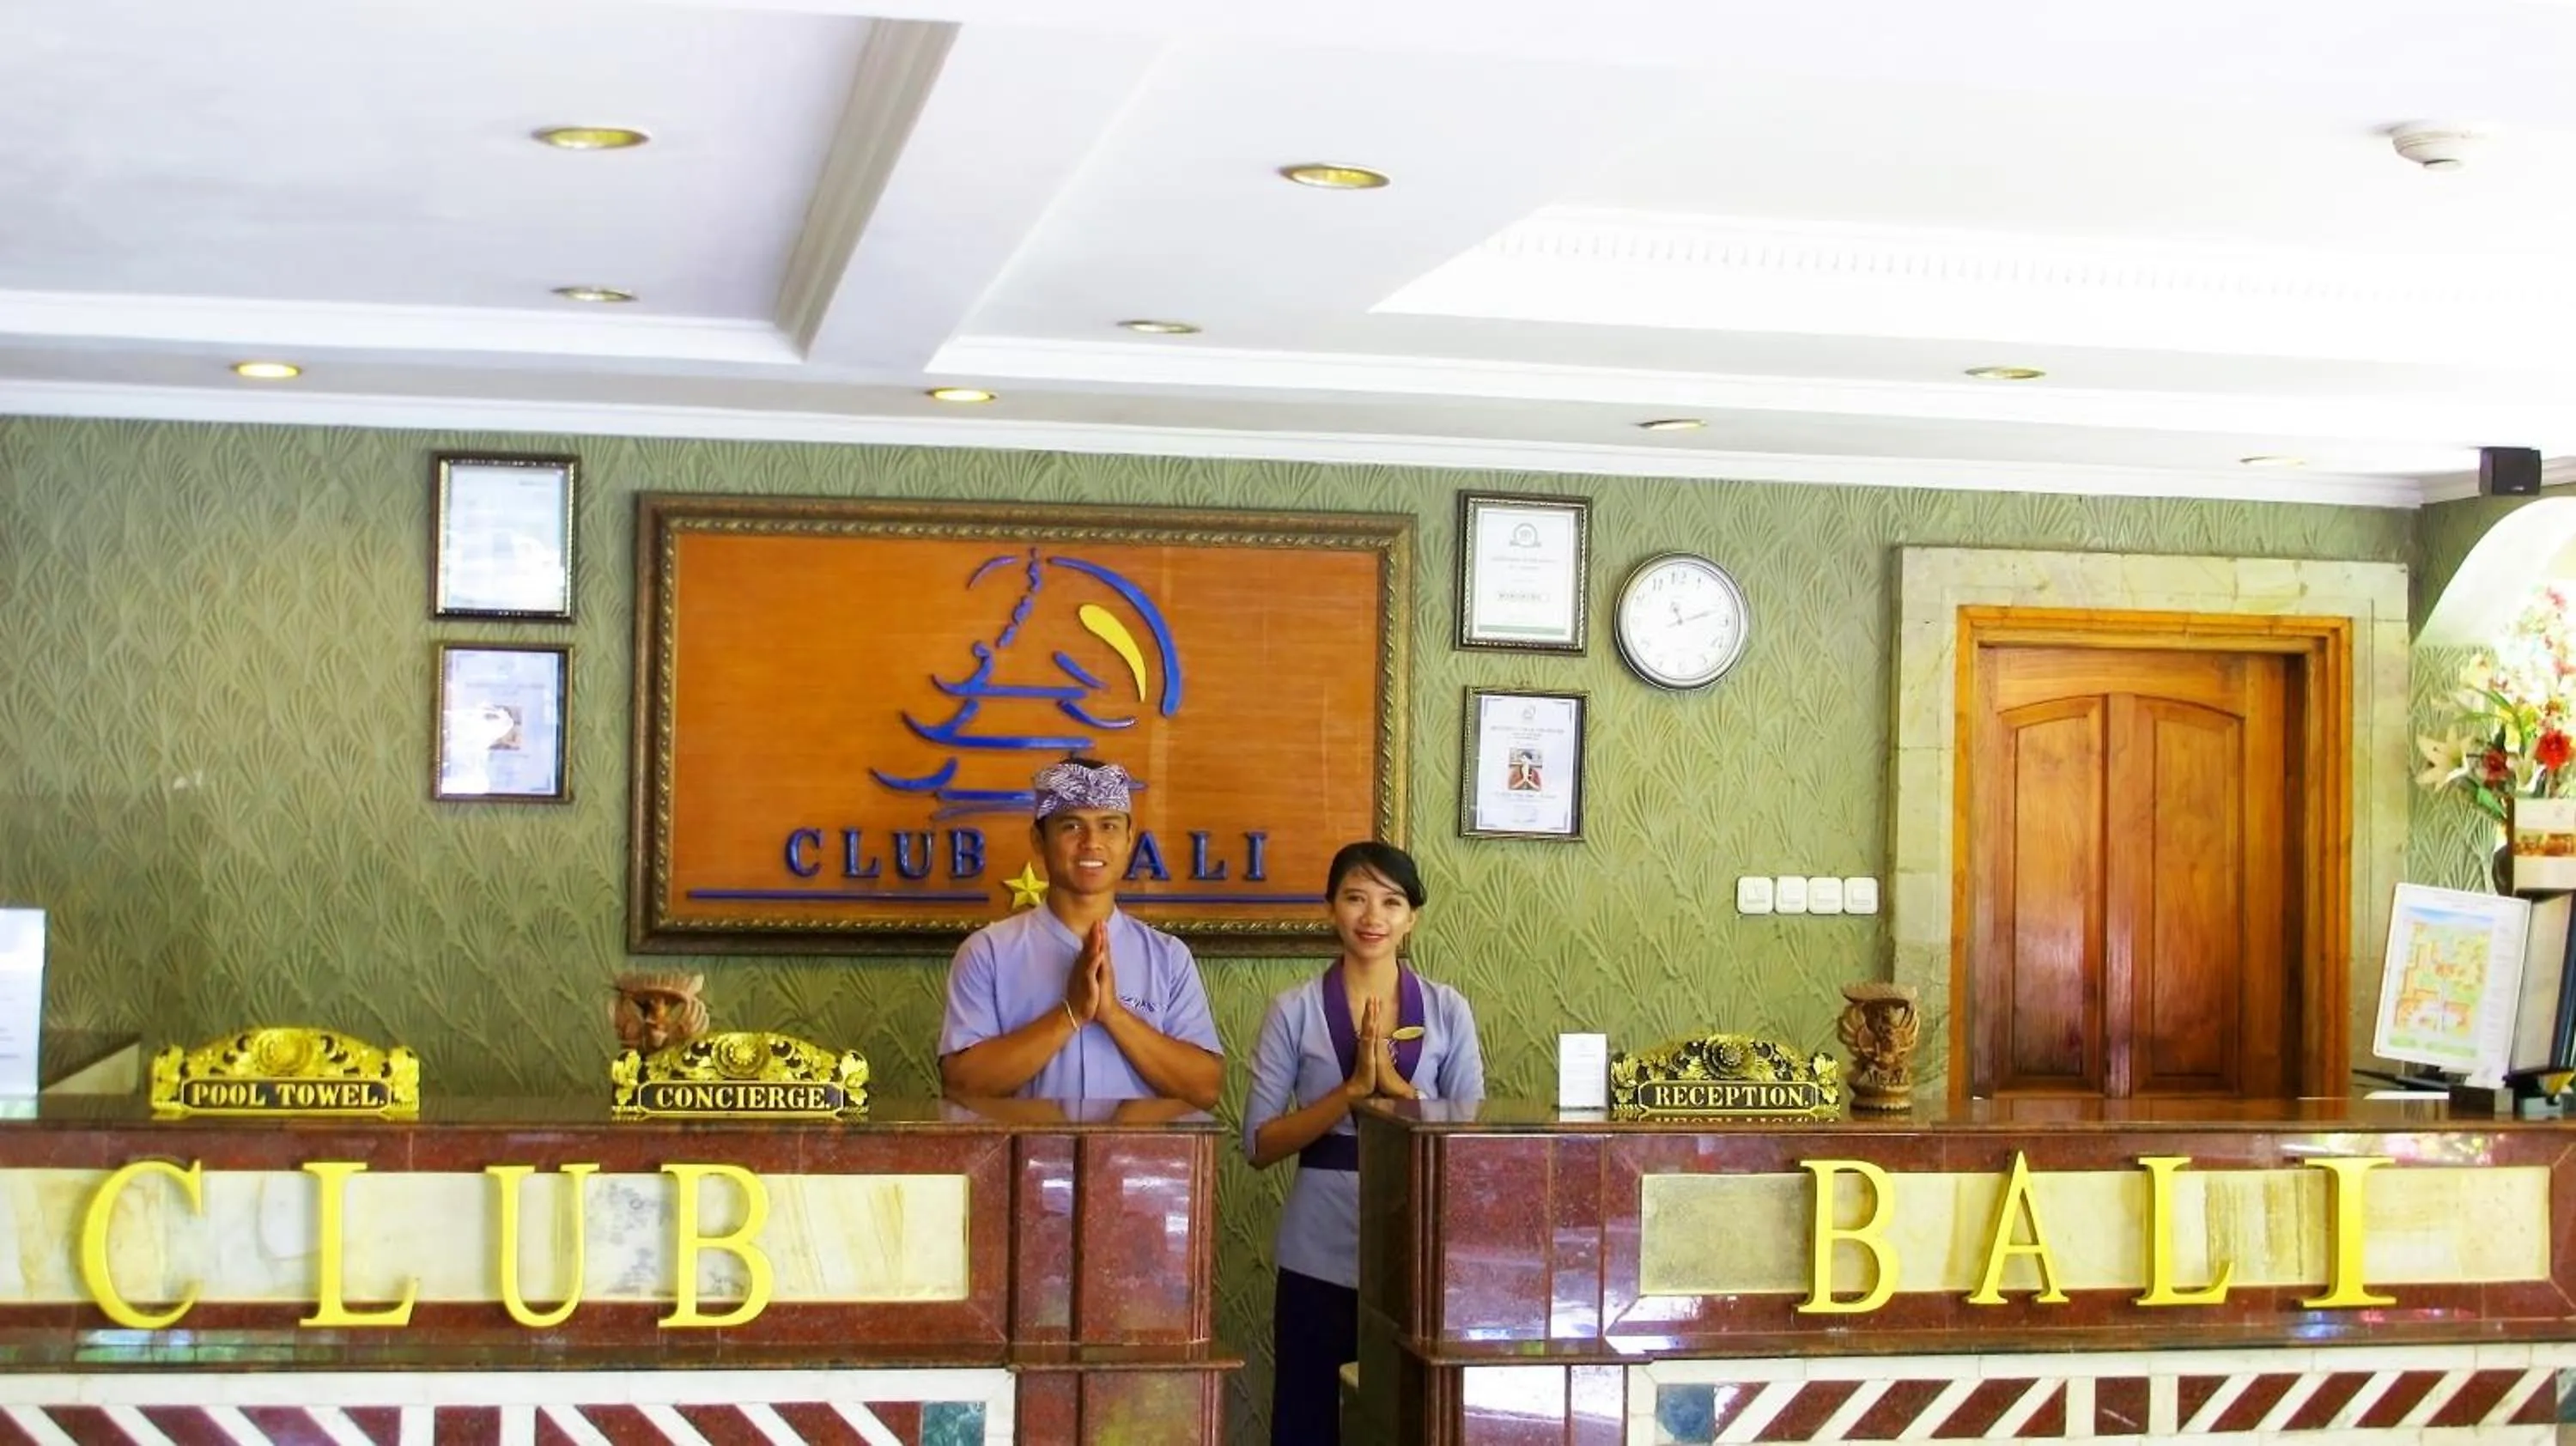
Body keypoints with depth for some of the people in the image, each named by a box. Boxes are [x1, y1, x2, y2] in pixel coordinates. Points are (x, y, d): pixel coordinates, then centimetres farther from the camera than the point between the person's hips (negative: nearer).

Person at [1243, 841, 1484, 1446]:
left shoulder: (1448, 1011, 3)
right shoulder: (1294, 1012, 0)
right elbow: (1259, 1145, -4)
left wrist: (1395, 1086, -14)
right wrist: (1352, 1090, -15)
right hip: (1320, 1257, -1)